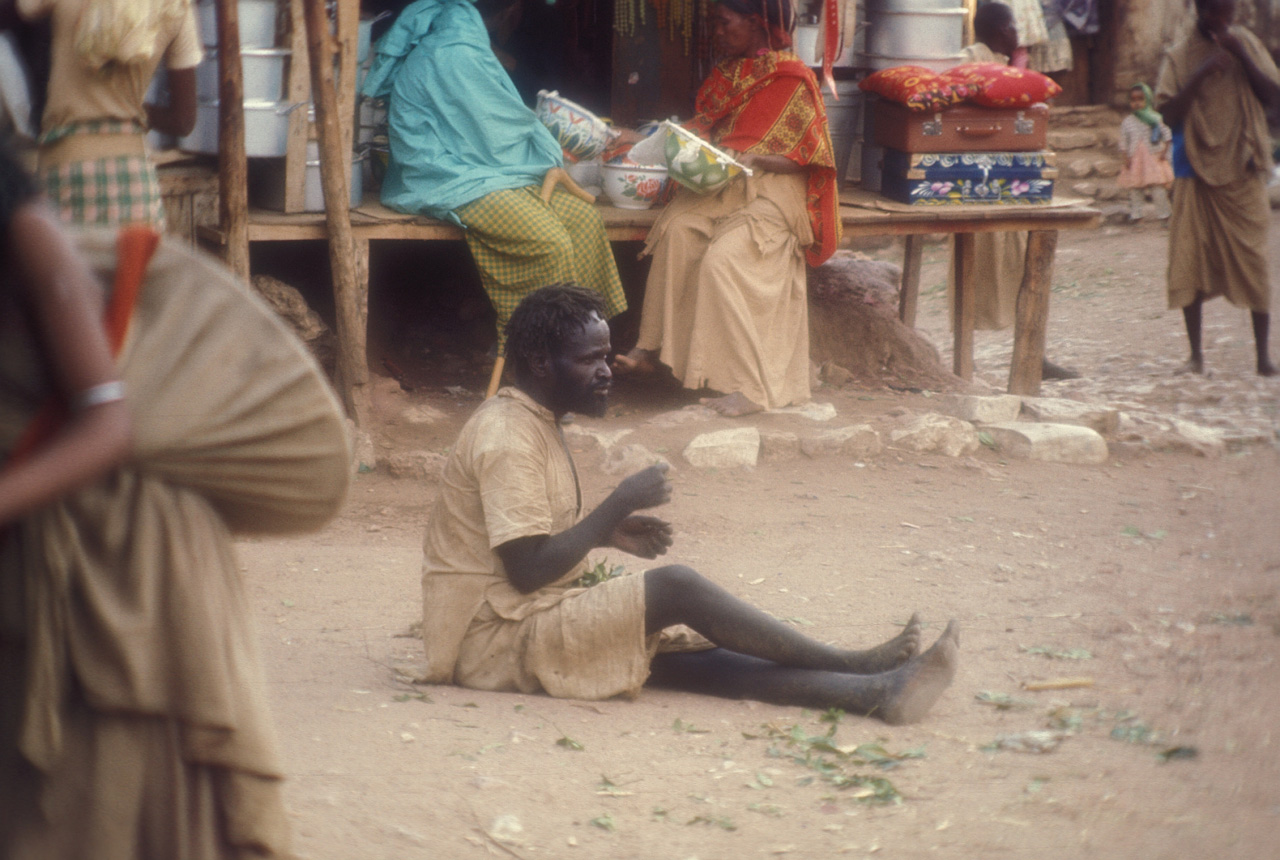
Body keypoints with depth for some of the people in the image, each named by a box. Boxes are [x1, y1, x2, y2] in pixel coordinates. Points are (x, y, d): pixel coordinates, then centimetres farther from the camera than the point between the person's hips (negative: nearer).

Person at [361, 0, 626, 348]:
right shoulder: (456, 54, -18)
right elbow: (497, 133, -15)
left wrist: (547, 165, 9)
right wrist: (548, 163, 1)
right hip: (455, 184, -11)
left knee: (585, 219, -3)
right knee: (552, 243, -27)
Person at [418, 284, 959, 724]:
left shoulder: (533, 424, 13)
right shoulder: (507, 437, -18)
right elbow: (528, 570, -24)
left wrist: (608, 533, 8)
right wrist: (620, 504, -16)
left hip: (532, 619, 10)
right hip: (494, 642, -10)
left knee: (686, 656, -7)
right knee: (675, 588, -21)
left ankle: (871, 694, -19)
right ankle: (852, 667, -13)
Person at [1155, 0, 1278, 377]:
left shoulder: (1245, 43, 8)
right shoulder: (1180, 56, 1)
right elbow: (1169, 113, -7)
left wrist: (1241, 58, -10)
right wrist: (1201, 74, -18)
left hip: (1243, 173, 1)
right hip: (1197, 172, -1)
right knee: (1190, 262, -2)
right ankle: (1196, 353, 9)